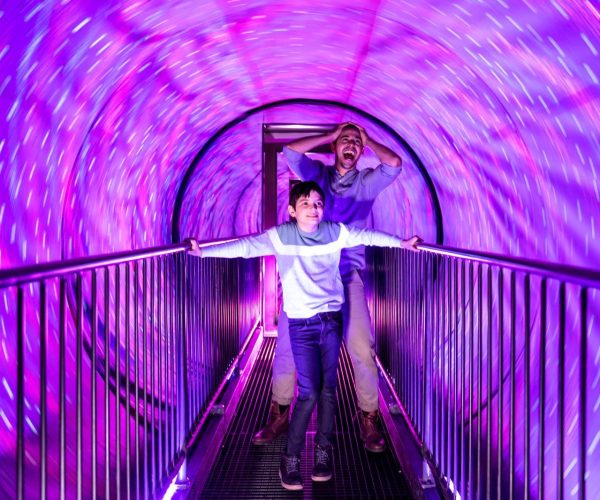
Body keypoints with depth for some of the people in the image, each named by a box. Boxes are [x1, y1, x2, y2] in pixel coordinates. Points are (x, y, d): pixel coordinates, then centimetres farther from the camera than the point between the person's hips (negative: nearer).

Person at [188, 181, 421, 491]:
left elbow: (367, 236, 16)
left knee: (328, 389, 9)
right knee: (308, 393, -6)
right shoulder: (281, 236, -7)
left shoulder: (336, 232, 3)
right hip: (301, 324, -3)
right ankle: (290, 459, 8)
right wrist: (204, 251, -23)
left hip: (332, 320, 3)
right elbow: (245, 247, -14)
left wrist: (400, 242, 22)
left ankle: (323, 451, 24)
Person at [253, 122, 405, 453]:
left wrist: (368, 141, 10)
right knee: (288, 343, 2)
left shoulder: (367, 182, 12)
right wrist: (330, 136, 9)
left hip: (348, 274, -1)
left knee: (362, 348, -10)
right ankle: (279, 415, 16)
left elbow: (394, 164, -4)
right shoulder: (317, 175, 14)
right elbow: (290, 151, 3)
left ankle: (368, 418, 5)